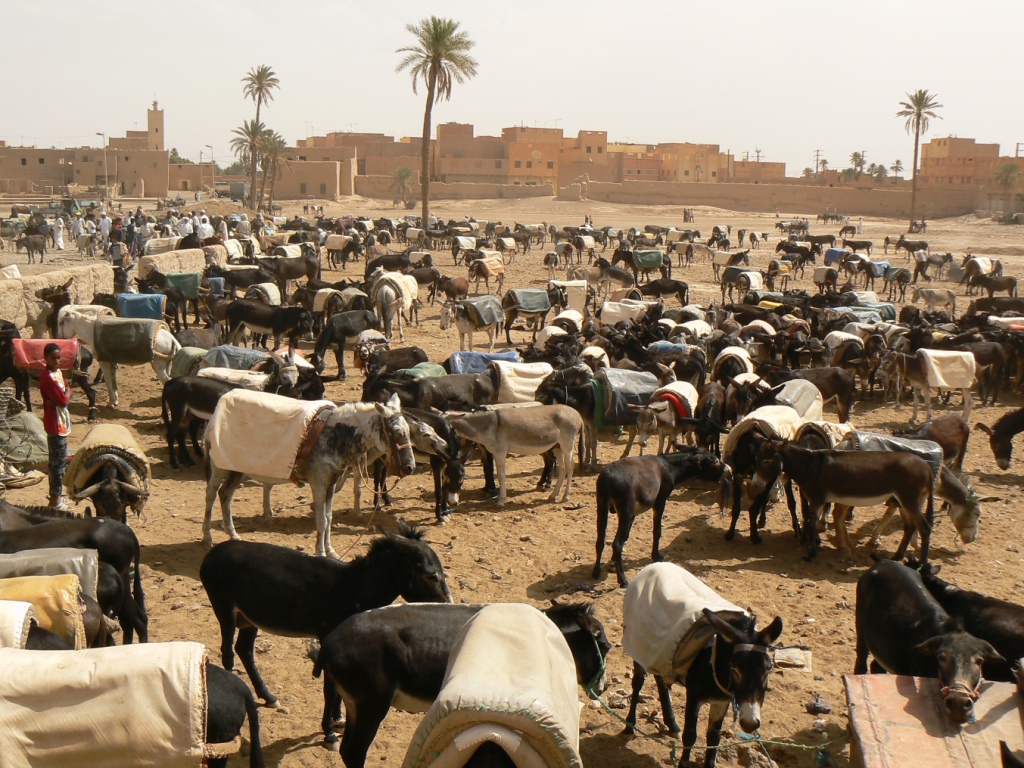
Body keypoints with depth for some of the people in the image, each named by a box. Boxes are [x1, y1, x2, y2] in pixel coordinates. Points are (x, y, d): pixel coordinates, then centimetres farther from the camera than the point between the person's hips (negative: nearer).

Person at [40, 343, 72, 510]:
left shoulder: (58, 372, 7)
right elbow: (63, 400, -23)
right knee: (59, 463, -2)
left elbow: (68, 391, 10)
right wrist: (67, 393, -3)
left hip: (62, 424, 9)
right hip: (55, 425, -9)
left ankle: (57, 495, 30)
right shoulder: (48, 377, -22)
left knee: (58, 461, 18)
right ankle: (55, 500, 6)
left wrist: (62, 397, -10)